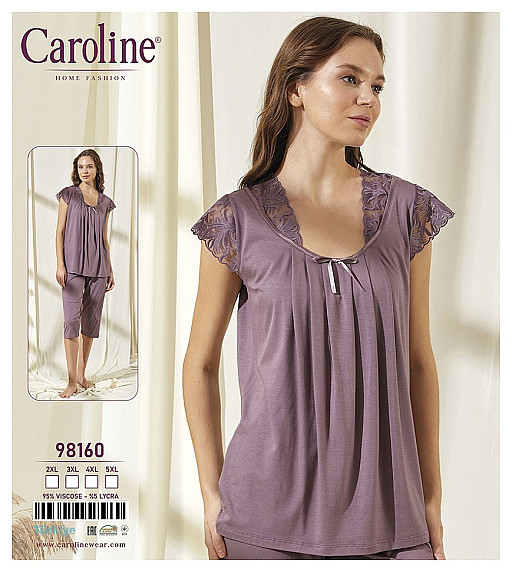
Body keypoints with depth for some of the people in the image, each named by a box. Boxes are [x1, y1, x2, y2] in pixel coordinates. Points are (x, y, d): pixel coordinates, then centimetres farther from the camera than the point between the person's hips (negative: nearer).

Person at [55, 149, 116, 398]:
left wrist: (110, 270, 12)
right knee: (72, 319, -10)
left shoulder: (105, 202, 12)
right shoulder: (68, 195, 2)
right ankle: (72, 380, -9)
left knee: (91, 320, 6)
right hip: (73, 264, -4)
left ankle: (82, 373, 17)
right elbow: (60, 231, -1)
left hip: (98, 267, 4)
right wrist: (60, 265, -11)